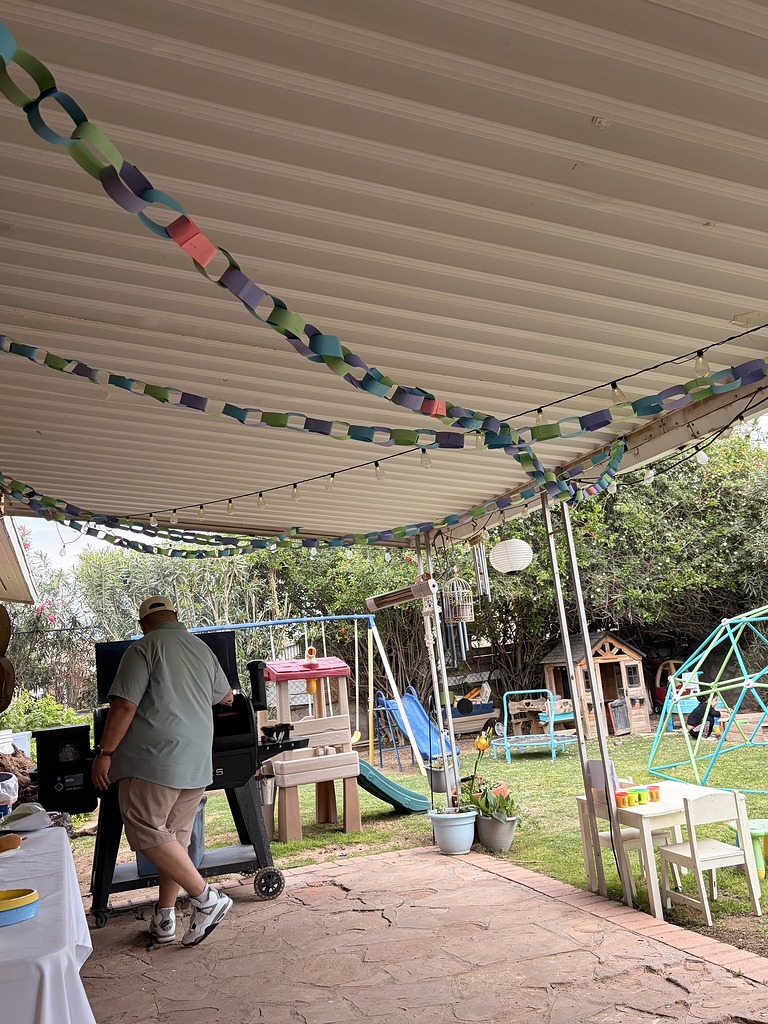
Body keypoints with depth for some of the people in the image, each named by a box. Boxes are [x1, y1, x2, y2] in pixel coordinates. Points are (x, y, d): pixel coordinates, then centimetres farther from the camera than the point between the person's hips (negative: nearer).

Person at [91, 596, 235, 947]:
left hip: (156, 757, -7)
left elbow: (125, 706, -14)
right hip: (197, 760, 8)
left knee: (145, 831, -3)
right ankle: (164, 918, 18)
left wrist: (104, 753, -7)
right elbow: (226, 697, 32)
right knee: (175, 836, 13)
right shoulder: (203, 649, 16)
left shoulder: (144, 648, -4)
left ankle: (207, 899, -4)